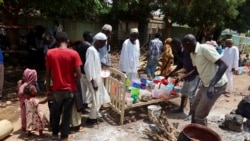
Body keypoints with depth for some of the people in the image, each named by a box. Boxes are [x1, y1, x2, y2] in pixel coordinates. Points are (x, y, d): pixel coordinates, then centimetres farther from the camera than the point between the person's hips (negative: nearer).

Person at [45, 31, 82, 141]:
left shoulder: (50, 53, -5)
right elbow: (78, 74, -13)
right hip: (70, 89, -2)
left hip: (57, 89, 2)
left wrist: (48, 88, 9)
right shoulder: (73, 54, -12)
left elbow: (48, 73, -2)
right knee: (67, 113, 12)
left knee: (56, 112, 21)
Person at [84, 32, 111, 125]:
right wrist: (93, 82, -22)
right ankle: (91, 119, 20)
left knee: (100, 99, 17)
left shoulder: (95, 50, 11)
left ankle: (94, 117, 31)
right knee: (96, 101, 2)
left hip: (98, 79, 10)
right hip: (94, 80, -10)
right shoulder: (91, 50, -19)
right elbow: (89, 67, -23)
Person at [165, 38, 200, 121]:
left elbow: (196, 69, -30)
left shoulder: (189, 53, -30)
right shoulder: (179, 54, -6)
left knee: (191, 94, -5)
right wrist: (170, 74, 5)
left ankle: (191, 113, 11)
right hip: (187, 74, 8)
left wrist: (182, 77, -36)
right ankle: (181, 108, 33)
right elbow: (180, 65, 11)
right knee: (183, 91, 17)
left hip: (195, 75, -8)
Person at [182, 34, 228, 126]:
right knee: (194, 110, 17)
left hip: (216, 85, -9)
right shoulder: (192, 54, 6)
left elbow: (223, 65, -25)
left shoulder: (205, 49, -21)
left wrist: (212, 85, -34)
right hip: (205, 84, 9)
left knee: (200, 114, -3)